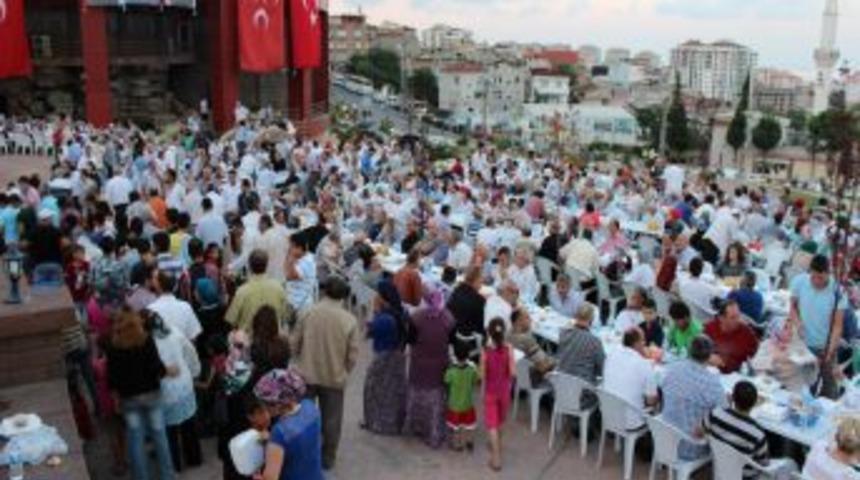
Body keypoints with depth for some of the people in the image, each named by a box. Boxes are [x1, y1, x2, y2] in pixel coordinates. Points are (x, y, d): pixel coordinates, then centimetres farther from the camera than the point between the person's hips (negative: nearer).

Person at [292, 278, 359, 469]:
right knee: (331, 420, 16)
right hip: (335, 377, -1)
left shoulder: (308, 313, -11)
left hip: (307, 375, 1)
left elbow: (294, 345, -3)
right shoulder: (350, 320, -13)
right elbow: (353, 356, -8)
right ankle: (327, 458, 27)